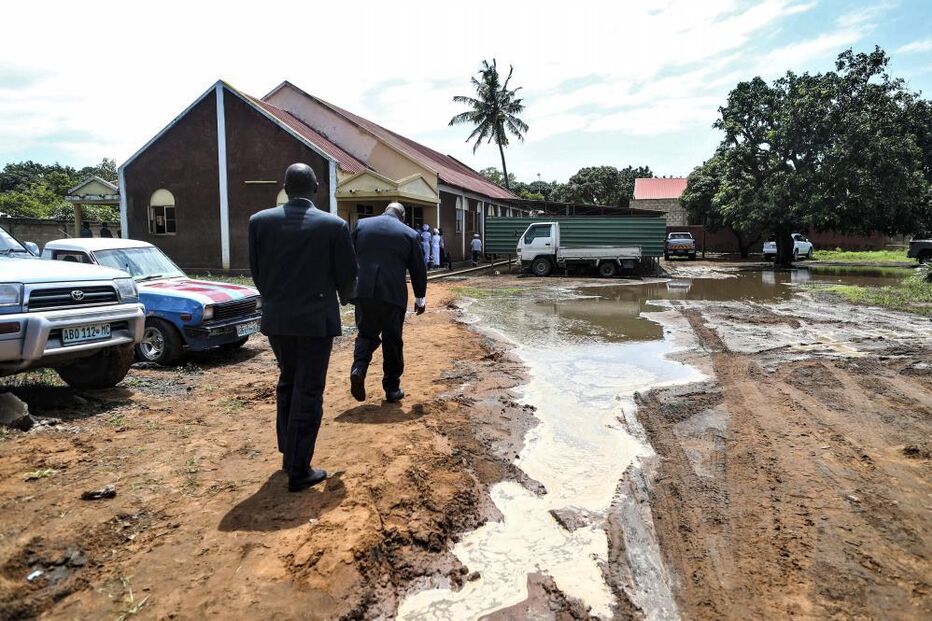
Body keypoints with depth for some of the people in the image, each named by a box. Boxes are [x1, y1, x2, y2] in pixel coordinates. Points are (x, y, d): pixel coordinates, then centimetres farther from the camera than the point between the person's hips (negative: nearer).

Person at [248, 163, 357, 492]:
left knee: (288, 382, 23)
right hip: (316, 319, -4)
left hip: (276, 318, 4)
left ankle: (288, 453, 33)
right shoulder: (334, 225, -11)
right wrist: (343, 298, 18)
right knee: (308, 393, 4)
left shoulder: (259, 221, -3)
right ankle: (298, 471, 11)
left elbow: (256, 270, 4)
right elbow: (347, 274, -4)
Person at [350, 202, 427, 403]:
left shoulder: (361, 225, 8)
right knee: (392, 342, 9)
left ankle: (358, 368, -8)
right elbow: (418, 269, 7)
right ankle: (392, 389, 16)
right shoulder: (409, 234, 4)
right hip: (393, 295, -1)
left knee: (366, 334, 17)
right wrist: (420, 299, 18)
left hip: (364, 292, 2)